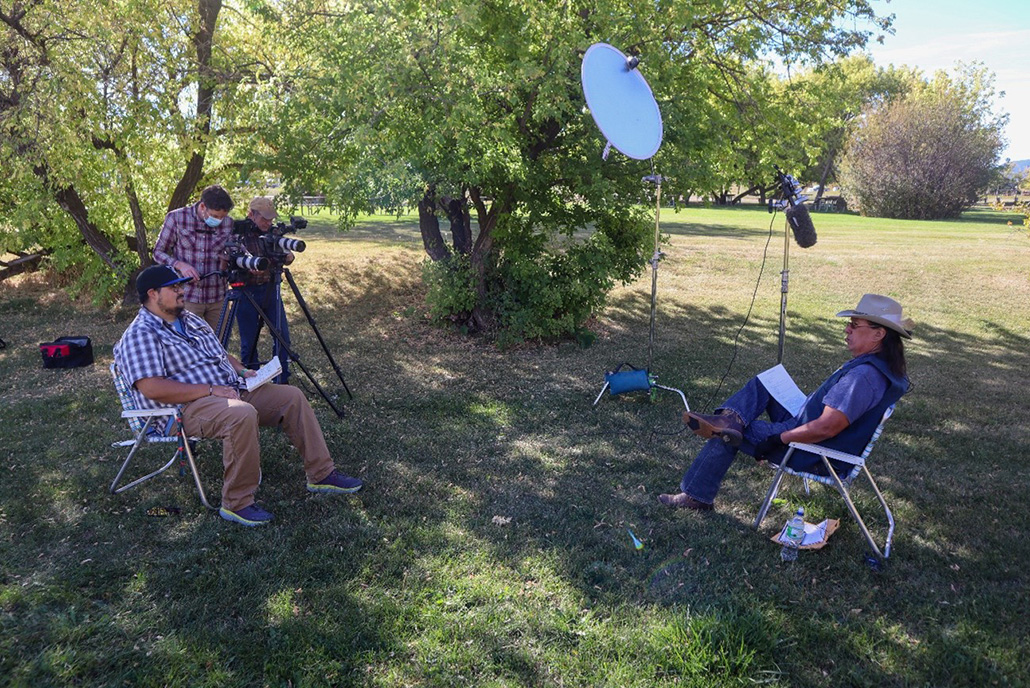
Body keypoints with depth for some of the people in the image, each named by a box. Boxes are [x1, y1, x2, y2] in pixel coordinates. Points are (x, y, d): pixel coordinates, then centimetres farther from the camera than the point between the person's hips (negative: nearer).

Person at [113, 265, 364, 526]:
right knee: (243, 414, -38)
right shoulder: (140, 335, -9)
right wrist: (210, 390, -22)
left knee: (292, 397, -2)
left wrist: (242, 371, 7)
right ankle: (237, 504, -25)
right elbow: (152, 389, -21)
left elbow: (221, 355, 29)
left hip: (230, 391, 9)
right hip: (187, 408, -9)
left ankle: (321, 474, 3)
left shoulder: (190, 319, 20)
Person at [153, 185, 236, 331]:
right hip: (187, 297, -2)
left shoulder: (229, 223, 0)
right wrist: (180, 265, -16)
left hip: (218, 297, 2)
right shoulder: (176, 218, -5)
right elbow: (158, 252, 3)